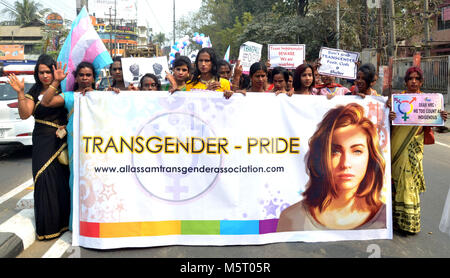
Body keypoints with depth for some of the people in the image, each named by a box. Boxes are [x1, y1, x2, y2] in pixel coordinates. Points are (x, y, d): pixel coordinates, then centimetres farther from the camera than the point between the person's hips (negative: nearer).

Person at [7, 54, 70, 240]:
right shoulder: (34, 93, 8)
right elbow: (24, 114, -3)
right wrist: (20, 93, -13)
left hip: (61, 140, -2)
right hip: (42, 143, 2)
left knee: (62, 180, -1)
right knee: (44, 181, 0)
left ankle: (62, 221, 13)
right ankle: (47, 225, 13)